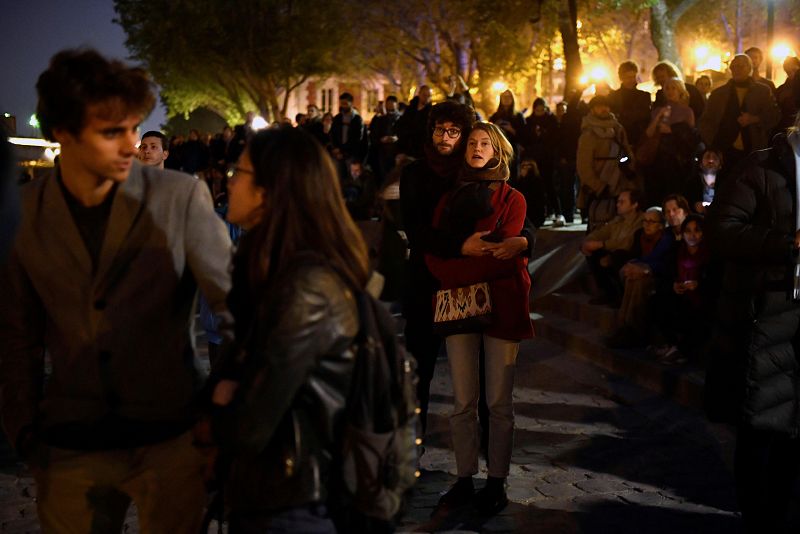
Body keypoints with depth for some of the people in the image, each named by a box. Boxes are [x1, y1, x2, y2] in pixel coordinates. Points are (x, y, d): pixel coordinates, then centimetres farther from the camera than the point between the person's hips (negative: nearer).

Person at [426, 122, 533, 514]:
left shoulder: (512, 199, 3)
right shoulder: (449, 200, 14)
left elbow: (503, 253, -10)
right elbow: (433, 253, 4)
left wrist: (456, 269, -14)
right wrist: (472, 254, -14)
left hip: (500, 302, -3)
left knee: (498, 402, 2)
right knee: (462, 402, 5)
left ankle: (496, 483, 11)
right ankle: (464, 480, 14)